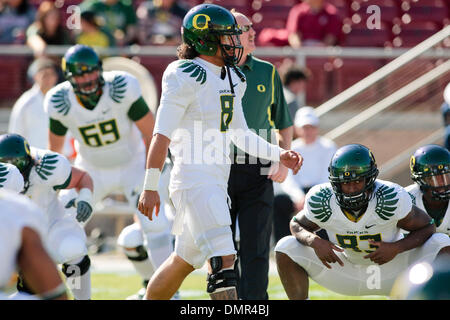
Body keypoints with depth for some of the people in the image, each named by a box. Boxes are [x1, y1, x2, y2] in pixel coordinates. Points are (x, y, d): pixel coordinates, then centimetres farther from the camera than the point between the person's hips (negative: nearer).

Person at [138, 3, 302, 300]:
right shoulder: (186, 77, -12)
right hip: (194, 182, -9)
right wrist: (150, 187, -15)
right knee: (224, 261, -18)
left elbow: (240, 134, 22)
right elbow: (162, 135, -13)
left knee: (184, 261, 17)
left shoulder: (232, 78, 15)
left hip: (218, 181, 9)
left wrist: (279, 154, 11)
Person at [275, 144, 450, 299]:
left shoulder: (391, 199, -29)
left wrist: (396, 248, -31)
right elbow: (297, 225, -1)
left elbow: (426, 227, -13)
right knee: (286, 249, -17)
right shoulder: (321, 202, -23)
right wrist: (314, 241, -25)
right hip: (346, 269, 1)